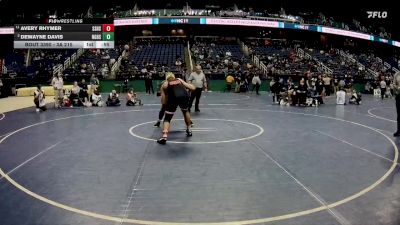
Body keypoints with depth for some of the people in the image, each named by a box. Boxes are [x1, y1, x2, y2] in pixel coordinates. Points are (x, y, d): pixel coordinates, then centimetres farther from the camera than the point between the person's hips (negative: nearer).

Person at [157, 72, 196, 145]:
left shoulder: (165, 84, 27)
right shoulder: (179, 80, 32)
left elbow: (163, 102, 19)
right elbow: (193, 88, 25)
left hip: (173, 97, -2)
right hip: (184, 96, 2)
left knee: (167, 118, 11)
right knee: (185, 111, 34)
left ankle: (164, 137, -8)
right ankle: (189, 130, 40)